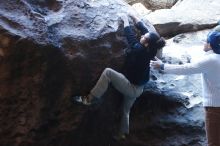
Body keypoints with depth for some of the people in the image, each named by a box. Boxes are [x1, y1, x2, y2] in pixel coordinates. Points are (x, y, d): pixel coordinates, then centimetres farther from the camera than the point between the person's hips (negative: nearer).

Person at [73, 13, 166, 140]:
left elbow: (130, 35, -13)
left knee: (108, 72, -19)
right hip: (137, 88, 9)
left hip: (131, 88, -9)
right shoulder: (150, 50, -6)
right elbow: (142, 27, 5)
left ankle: (89, 99, -17)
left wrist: (125, 20, 2)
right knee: (126, 110, 26)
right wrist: (132, 16, 12)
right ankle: (123, 133, 41)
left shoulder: (139, 50, -26)